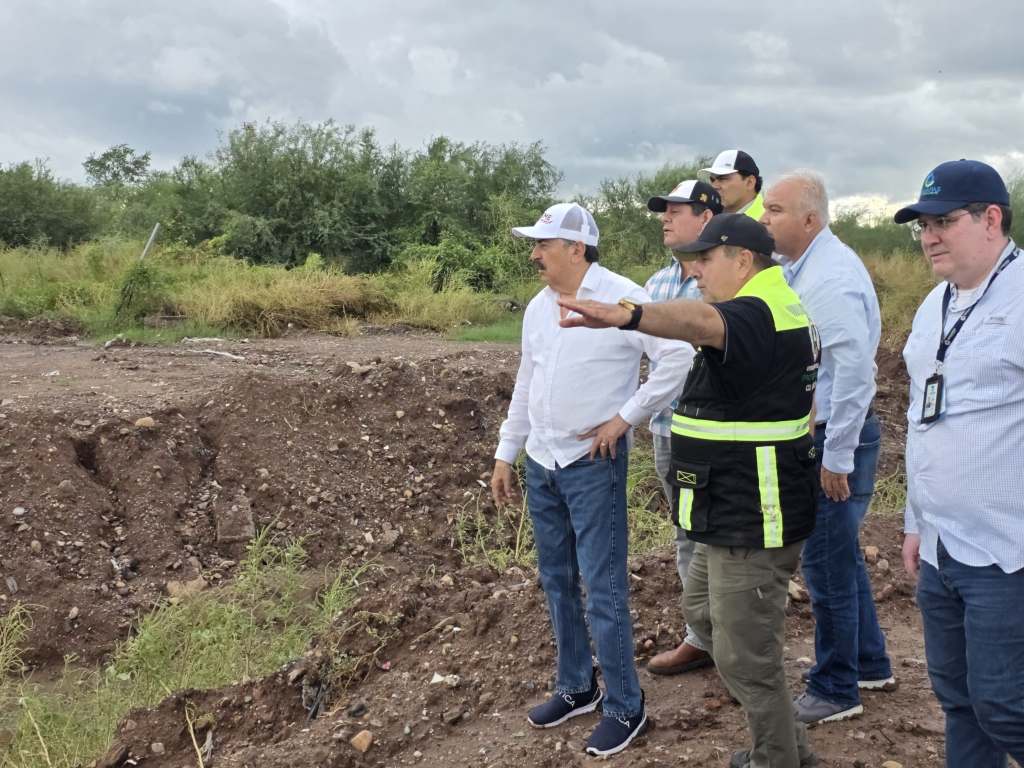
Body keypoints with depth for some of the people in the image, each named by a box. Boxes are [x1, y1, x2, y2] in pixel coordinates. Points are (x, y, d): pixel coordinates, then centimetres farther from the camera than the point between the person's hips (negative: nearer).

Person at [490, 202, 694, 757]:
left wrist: (625, 417, -15)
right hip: (541, 464, 7)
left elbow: (678, 357, -17)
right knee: (556, 581, 15)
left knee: (603, 589, -3)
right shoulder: (538, 307, 9)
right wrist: (506, 453, 17)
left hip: (593, 464, -7)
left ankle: (624, 708, 12)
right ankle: (575, 688, 31)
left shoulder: (622, 298, -14)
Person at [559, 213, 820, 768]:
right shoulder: (785, 306, 10)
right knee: (703, 611, 24)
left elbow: (701, 322, -46)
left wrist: (629, 316, -63)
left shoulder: (755, 315, -24)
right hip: (735, 513, 12)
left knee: (744, 657, 0)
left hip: (754, 522, -12)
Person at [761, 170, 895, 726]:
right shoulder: (796, 268, 10)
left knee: (827, 564, 1)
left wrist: (836, 457, -23)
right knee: (841, 556, 21)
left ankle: (836, 691, 17)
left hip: (837, 439, -10)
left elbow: (853, 371, -27)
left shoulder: (831, 276, -21)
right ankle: (870, 664, 37)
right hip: (815, 433, 10)